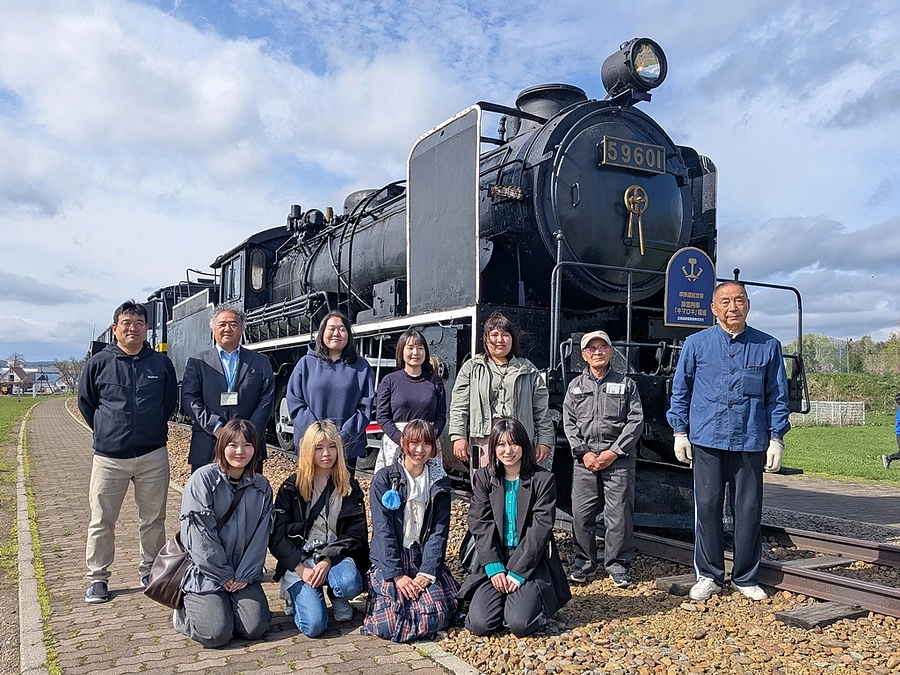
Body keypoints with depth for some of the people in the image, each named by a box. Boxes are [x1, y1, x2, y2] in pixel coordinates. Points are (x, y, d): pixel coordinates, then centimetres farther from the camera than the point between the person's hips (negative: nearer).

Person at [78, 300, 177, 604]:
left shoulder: (161, 363, 3)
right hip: (109, 457, -1)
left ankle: (150, 571, 25)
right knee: (101, 521, 6)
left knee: (154, 519, 9)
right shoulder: (99, 363, -1)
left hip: (153, 456, 1)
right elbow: (86, 403, 11)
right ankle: (97, 578, 21)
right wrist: (106, 431, 11)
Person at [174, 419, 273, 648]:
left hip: (244, 574, 4)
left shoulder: (261, 487, 4)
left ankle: (228, 607, 21)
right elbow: (200, 534, -14)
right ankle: (184, 611, 17)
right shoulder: (203, 479, -10)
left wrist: (245, 575, -8)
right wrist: (224, 576, -11)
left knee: (256, 628, -11)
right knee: (216, 634, -16)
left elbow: (260, 537, 2)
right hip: (205, 572, -4)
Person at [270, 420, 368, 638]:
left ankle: (337, 598, 4)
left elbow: (357, 534, 0)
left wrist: (328, 561, -16)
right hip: (299, 560, -1)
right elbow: (277, 536, -2)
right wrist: (301, 568, -16)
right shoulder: (291, 488, 2)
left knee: (350, 585, -34)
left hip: (336, 556, 1)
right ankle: (298, 595, 12)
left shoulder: (350, 488, 5)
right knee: (314, 626, -23)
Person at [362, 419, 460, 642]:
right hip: (388, 562, -2)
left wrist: (427, 572, -13)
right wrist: (396, 574, -17)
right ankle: (379, 599, 12)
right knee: (390, 623, -21)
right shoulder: (384, 479, -2)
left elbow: (439, 531, 0)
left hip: (424, 560, 3)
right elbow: (382, 529, -9)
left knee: (437, 618, -19)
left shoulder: (439, 483, 7)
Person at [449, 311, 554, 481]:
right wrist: (458, 437, -1)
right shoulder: (472, 368, 13)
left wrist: (545, 441, 6)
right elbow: (459, 406, 8)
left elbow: (542, 410, 13)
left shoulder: (528, 371, 16)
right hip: (483, 441, 0)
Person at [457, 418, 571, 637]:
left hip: (531, 562, -2)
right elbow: (479, 524, -3)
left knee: (519, 624, -21)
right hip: (494, 560, 3)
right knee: (480, 624, -14)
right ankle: (506, 596, 17)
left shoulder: (543, 479, -6)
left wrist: (517, 573, -14)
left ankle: (527, 597, 13)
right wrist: (494, 568, -13)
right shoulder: (483, 477, 3)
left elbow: (540, 529, -10)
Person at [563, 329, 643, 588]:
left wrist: (614, 452, -8)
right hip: (585, 459, 2)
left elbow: (635, 421, 1)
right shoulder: (576, 386, 13)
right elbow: (569, 423, 9)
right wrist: (583, 452, -4)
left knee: (619, 513, -1)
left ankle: (617, 563, 14)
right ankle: (584, 561, 18)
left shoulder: (626, 384, 7)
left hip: (619, 458, -2)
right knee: (581, 513, 3)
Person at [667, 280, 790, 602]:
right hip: (707, 442, 0)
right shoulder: (696, 343, 4)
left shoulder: (768, 346, 6)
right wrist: (680, 431, 3)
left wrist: (777, 439, 4)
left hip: (751, 444, 1)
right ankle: (708, 576, 17)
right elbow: (680, 391, 8)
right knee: (707, 508, 3)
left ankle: (745, 578, 22)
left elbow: (777, 396, 9)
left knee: (749, 510, 6)